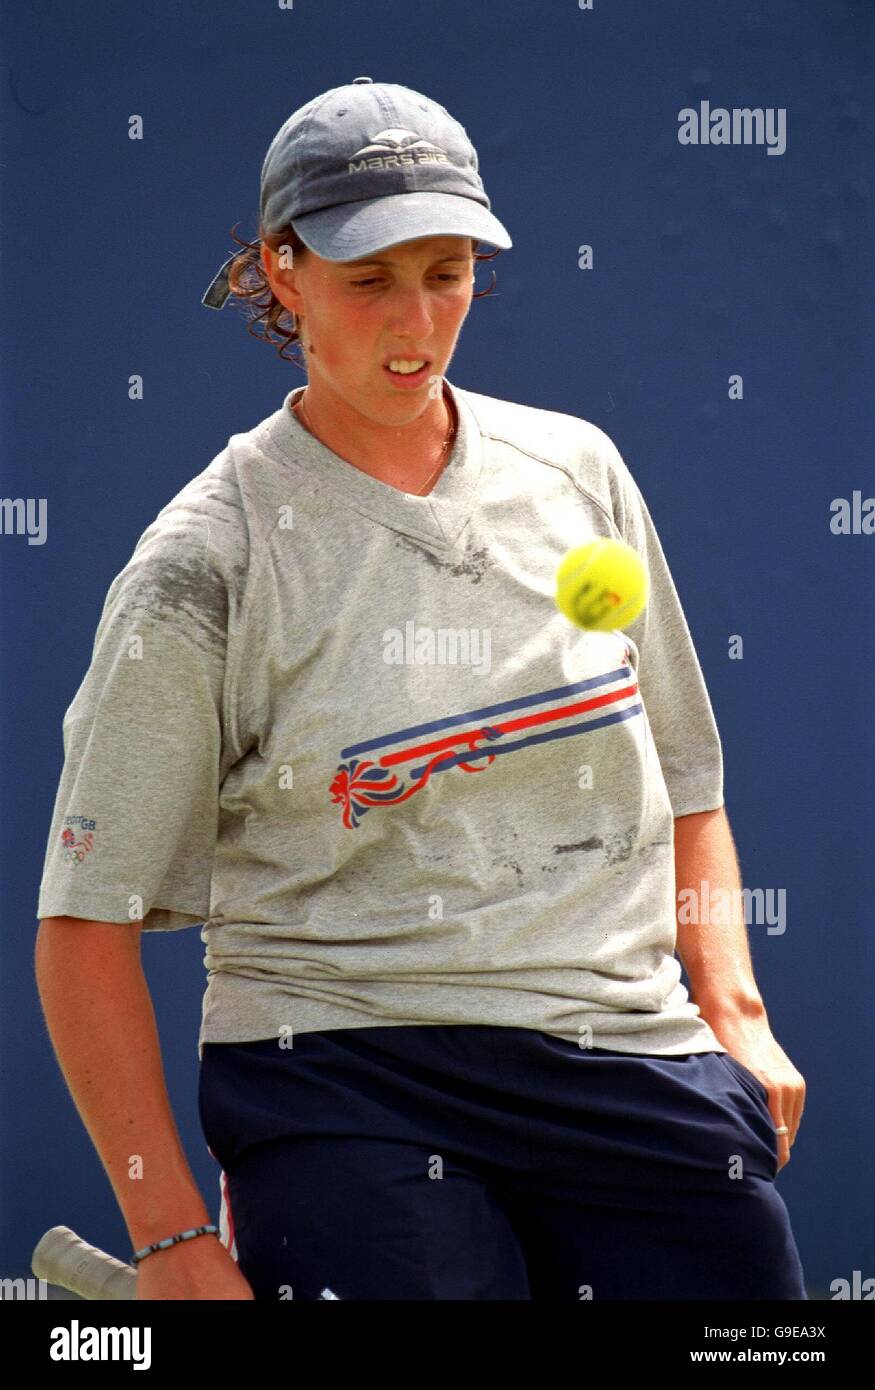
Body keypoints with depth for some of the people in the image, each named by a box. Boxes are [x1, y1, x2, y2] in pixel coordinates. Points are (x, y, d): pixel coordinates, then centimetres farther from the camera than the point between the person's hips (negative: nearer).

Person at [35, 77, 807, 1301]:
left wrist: (734, 1011, 6)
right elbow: (86, 929, -5)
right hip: (346, 1084, -4)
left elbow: (684, 776, 20)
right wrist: (174, 1240, -10)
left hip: (636, 1066, 4)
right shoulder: (208, 563, -5)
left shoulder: (576, 471, 9)